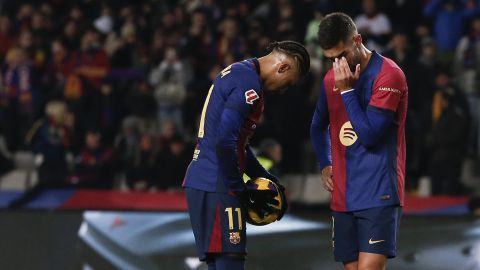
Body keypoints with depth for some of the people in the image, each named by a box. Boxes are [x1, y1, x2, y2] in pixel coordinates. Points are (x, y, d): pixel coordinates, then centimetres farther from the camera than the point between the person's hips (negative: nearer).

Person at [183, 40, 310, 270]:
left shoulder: (237, 71, 18)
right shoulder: (249, 85, -14)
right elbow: (225, 143, -23)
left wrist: (262, 176, 19)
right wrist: (240, 190, -13)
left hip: (199, 182, 10)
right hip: (217, 187, -10)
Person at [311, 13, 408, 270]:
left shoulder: (388, 75, -11)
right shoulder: (331, 79, 11)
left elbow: (369, 135, -17)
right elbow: (318, 127, 30)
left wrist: (347, 91, -14)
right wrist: (325, 165, 18)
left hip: (378, 193, -7)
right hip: (343, 197, 7)